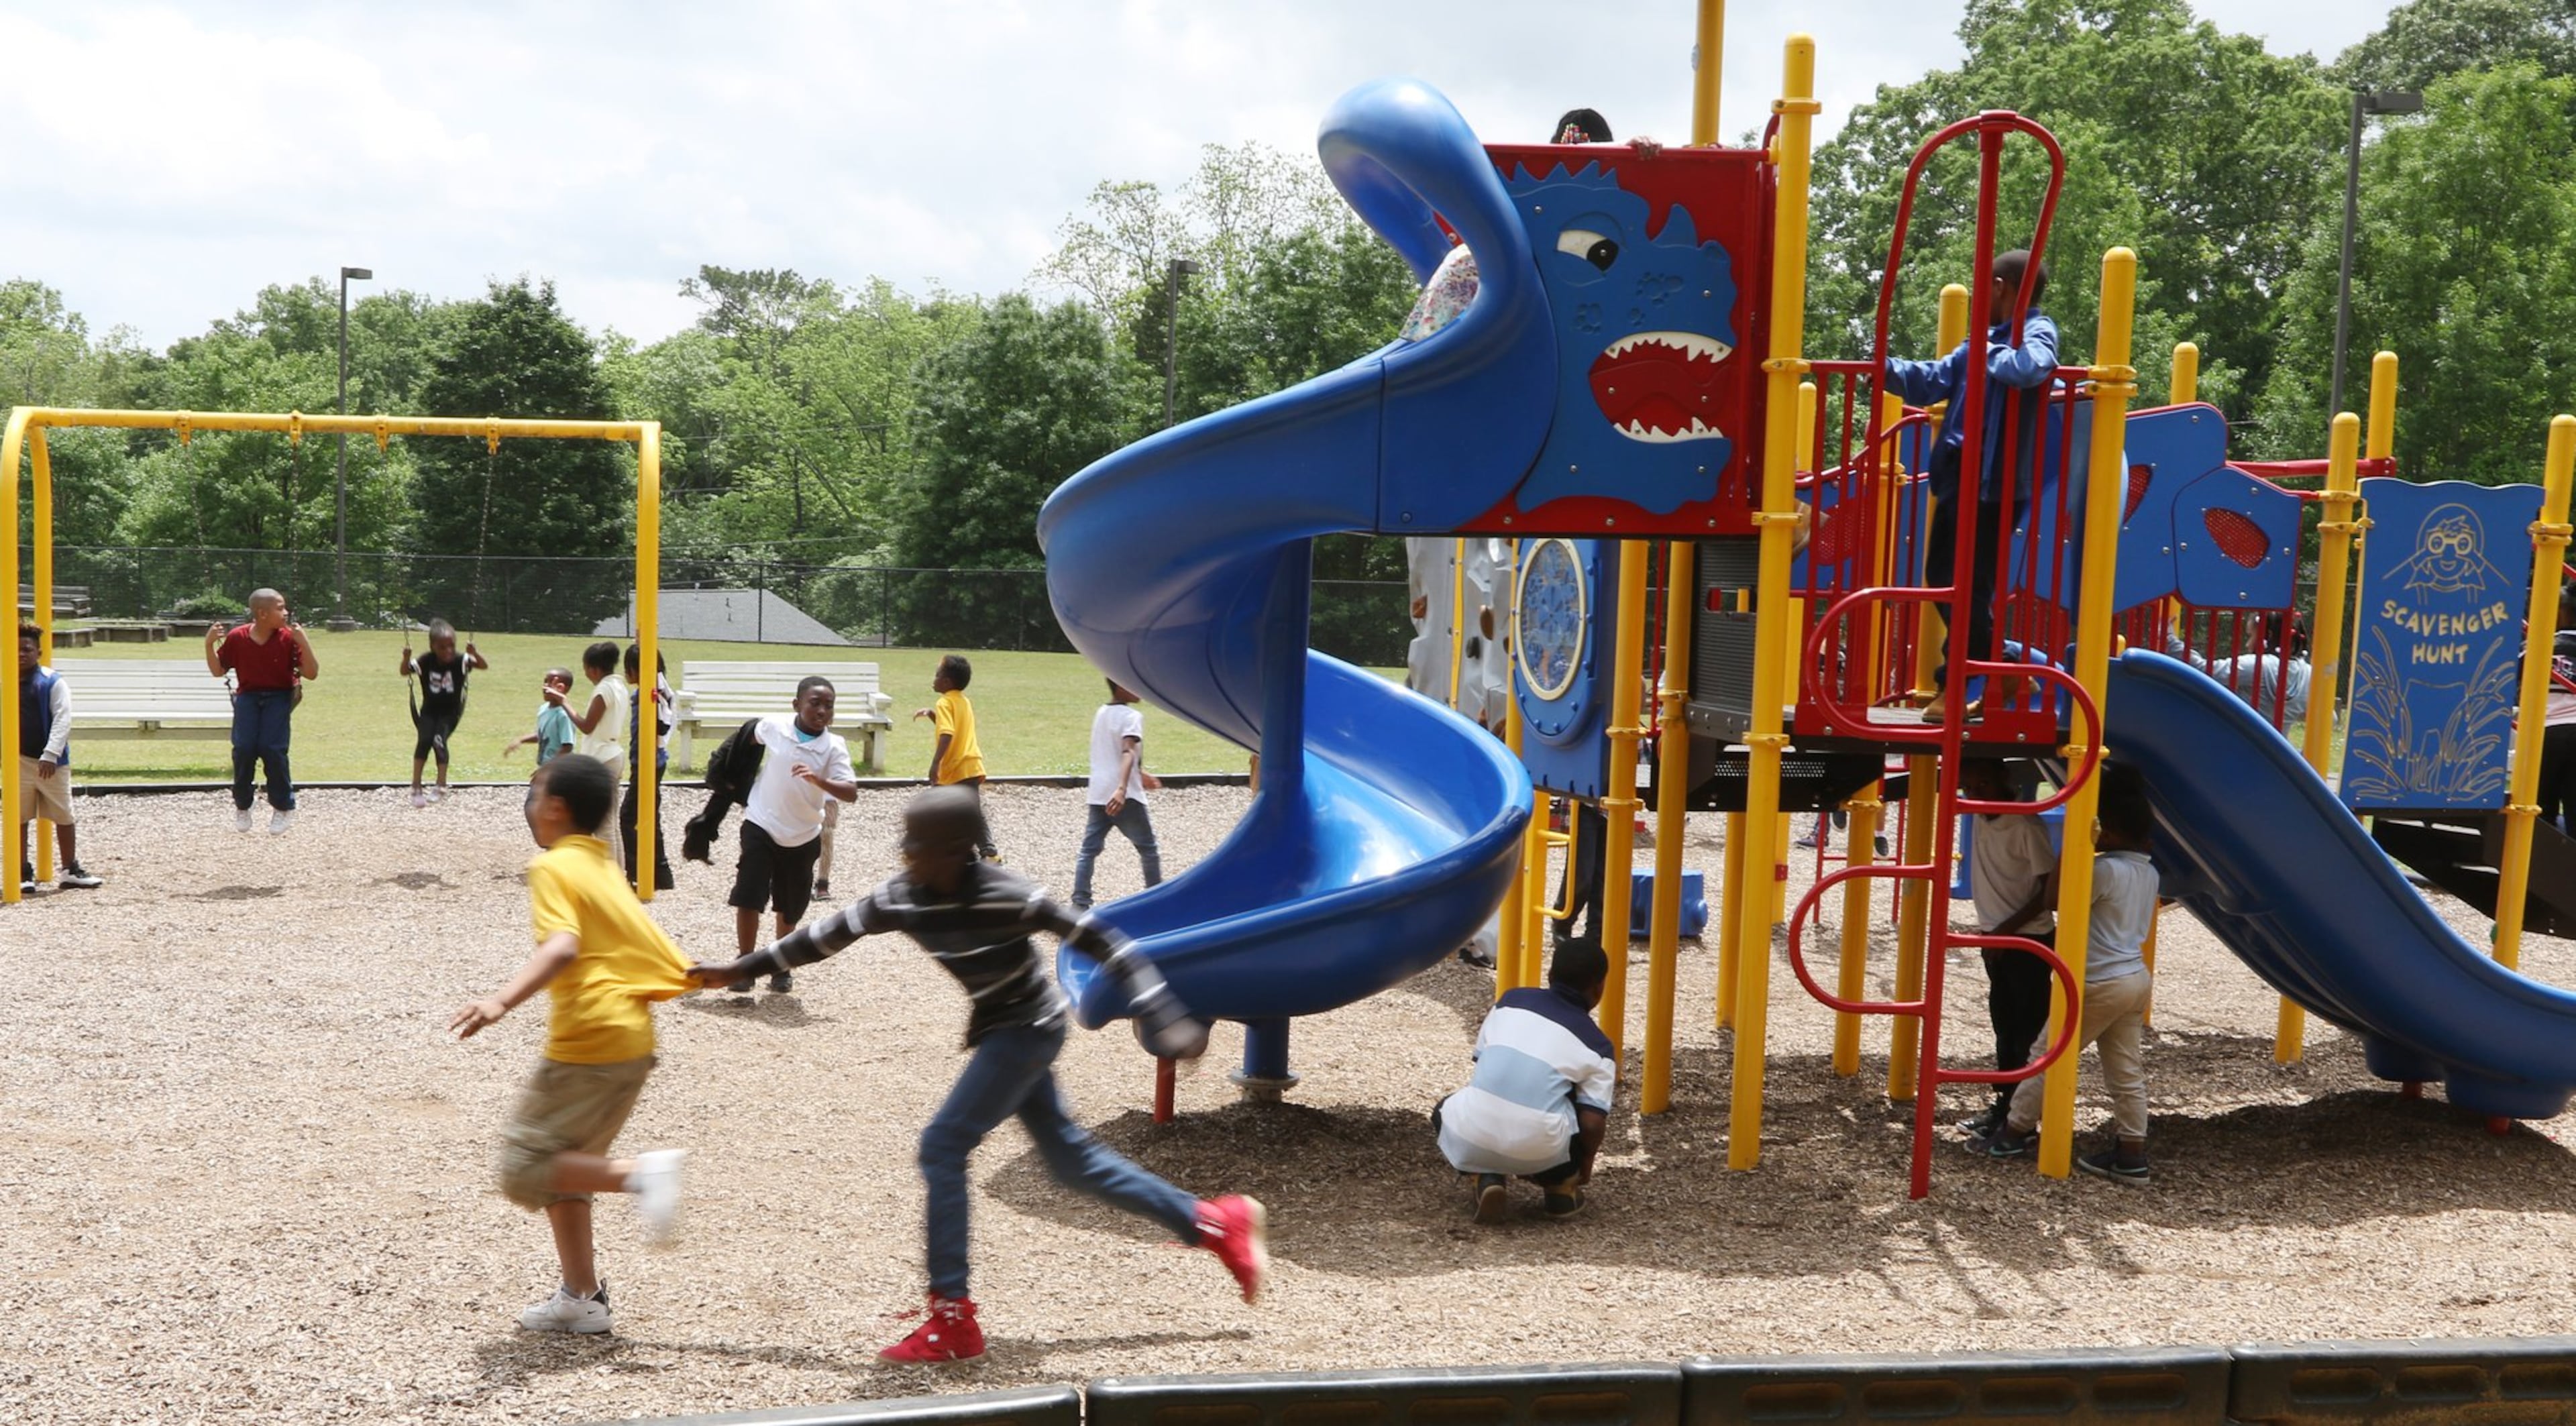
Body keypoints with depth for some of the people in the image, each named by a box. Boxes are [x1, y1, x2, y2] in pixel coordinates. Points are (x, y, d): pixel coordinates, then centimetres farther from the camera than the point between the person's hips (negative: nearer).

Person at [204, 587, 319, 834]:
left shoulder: (288, 638, -7)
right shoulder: (237, 637, -3)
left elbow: (312, 674, -10)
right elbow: (218, 671, 7)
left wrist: (304, 642, -21)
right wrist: (209, 645, -8)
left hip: (278, 696, -1)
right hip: (248, 696, 2)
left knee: (273, 749, -18)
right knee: (243, 749, -14)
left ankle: (283, 807, 0)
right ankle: (242, 807, 8)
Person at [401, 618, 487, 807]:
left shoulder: (460, 661, -15)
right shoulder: (426, 662, -11)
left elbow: (484, 665, -22)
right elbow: (405, 672, -4)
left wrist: (474, 653, -41)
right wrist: (406, 658, -24)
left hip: (450, 712, -1)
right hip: (429, 710, 1)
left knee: (439, 740, -22)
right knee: (424, 740, -17)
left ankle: (441, 786, -11)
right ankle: (416, 787, -7)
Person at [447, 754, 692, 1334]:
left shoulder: (553, 867, -7)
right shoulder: (605, 868, 18)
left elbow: (562, 946, -26)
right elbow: (662, 958, 18)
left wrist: (502, 1001, -37)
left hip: (590, 1042, -9)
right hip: (635, 1041, 9)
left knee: (525, 1169, -2)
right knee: (561, 1166, 17)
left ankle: (640, 1173, -18)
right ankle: (582, 1299, 16)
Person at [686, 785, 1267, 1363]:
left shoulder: (1007, 897, -26)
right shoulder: (902, 899, -8)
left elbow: (1104, 944, -23)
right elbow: (827, 936, 3)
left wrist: (1166, 1023, -28)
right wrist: (739, 970, 7)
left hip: (1027, 1032, -8)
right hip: (1001, 1033, 8)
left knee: (942, 1149, -12)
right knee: (1068, 1156, 15)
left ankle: (953, 1320, -6)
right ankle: (1213, 1223, 28)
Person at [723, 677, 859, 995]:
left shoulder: (834, 746, -16)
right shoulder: (773, 726, -12)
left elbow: (851, 793, -25)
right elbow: (751, 737, 12)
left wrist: (818, 780, -43)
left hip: (803, 837, 1)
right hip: (761, 827, -1)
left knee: (790, 908, 14)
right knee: (748, 898, -9)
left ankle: (781, 968, 34)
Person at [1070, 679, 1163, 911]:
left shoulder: (1101, 714, 15)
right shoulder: (1131, 717, -11)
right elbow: (1128, 752, -26)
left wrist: (1139, 774, 37)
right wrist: (1122, 789, -39)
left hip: (1097, 795, 7)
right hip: (1124, 797, -7)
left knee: (1089, 850, 3)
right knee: (1149, 849, 9)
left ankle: (1080, 904, -6)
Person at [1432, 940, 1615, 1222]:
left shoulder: (1511, 1000, 17)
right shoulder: (1596, 1046, 10)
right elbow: (1592, 1123, 4)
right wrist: (1585, 1165, 25)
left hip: (1471, 1139, 1)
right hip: (1537, 1151, 0)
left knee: (1446, 1112, 35)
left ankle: (1487, 1177, 11)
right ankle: (1561, 1187, 23)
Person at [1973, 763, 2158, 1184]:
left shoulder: (2107, 869, -19)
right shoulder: (2149, 873, 9)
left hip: (2099, 982, -8)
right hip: (2136, 977, 8)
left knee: (2047, 1055, 3)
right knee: (2127, 1072, 9)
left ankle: (2014, 1133, 11)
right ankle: (2131, 1155, 9)